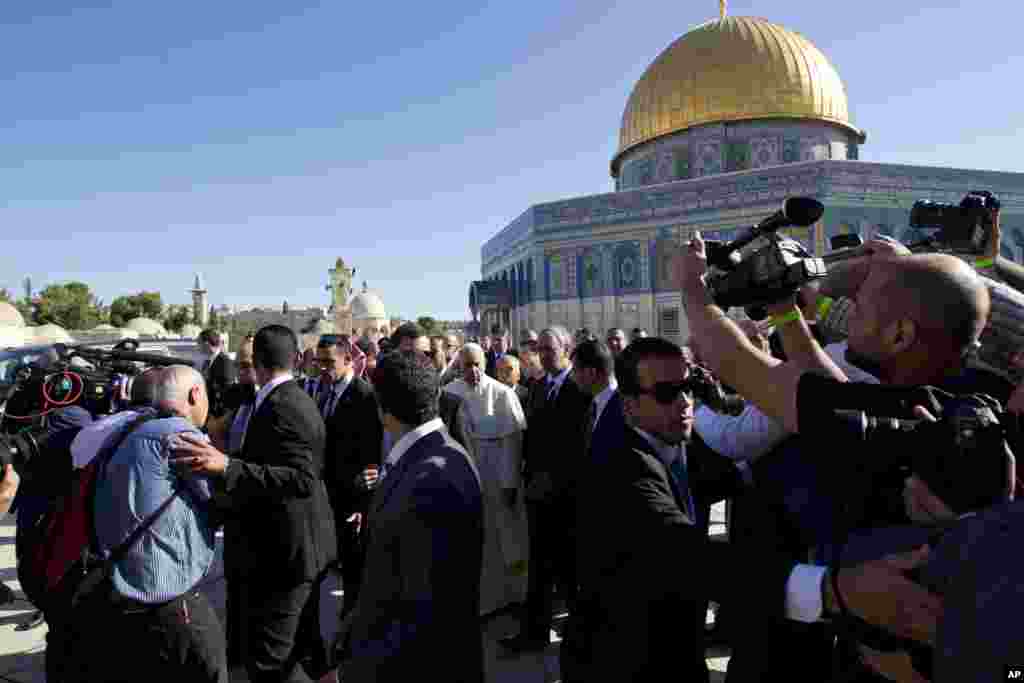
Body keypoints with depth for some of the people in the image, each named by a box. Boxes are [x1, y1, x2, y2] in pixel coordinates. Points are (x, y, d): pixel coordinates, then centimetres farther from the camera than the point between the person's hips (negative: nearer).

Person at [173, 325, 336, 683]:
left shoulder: (282, 406, -22)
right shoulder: (293, 400, 8)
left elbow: (303, 479, -32)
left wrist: (227, 466, -40)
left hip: (281, 552, -10)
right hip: (292, 547, 10)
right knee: (299, 649, 21)